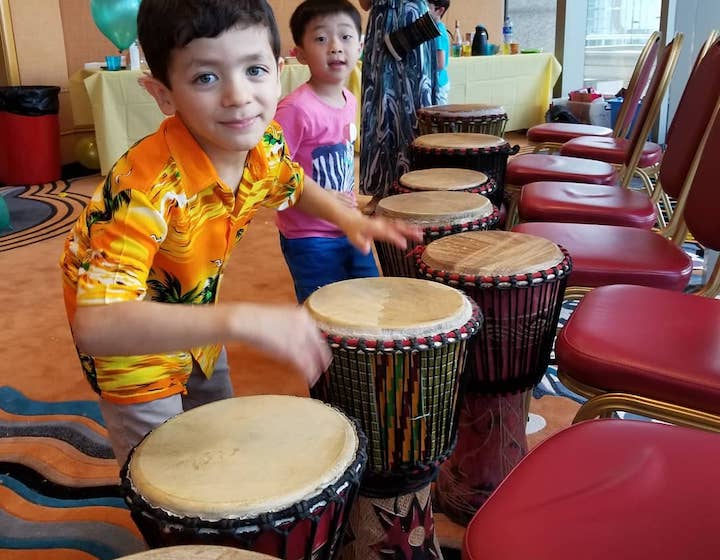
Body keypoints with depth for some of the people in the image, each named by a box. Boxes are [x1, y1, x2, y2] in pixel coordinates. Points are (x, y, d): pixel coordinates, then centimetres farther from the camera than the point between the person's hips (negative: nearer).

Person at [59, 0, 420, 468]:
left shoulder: (263, 142, -19)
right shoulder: (148, 188, -41)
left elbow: (295, 186, 7)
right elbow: (95, 324, -49)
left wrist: (347, 218, -13)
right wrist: (241, 320, -58)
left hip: (195, 314, 7)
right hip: (127, 332, -6)